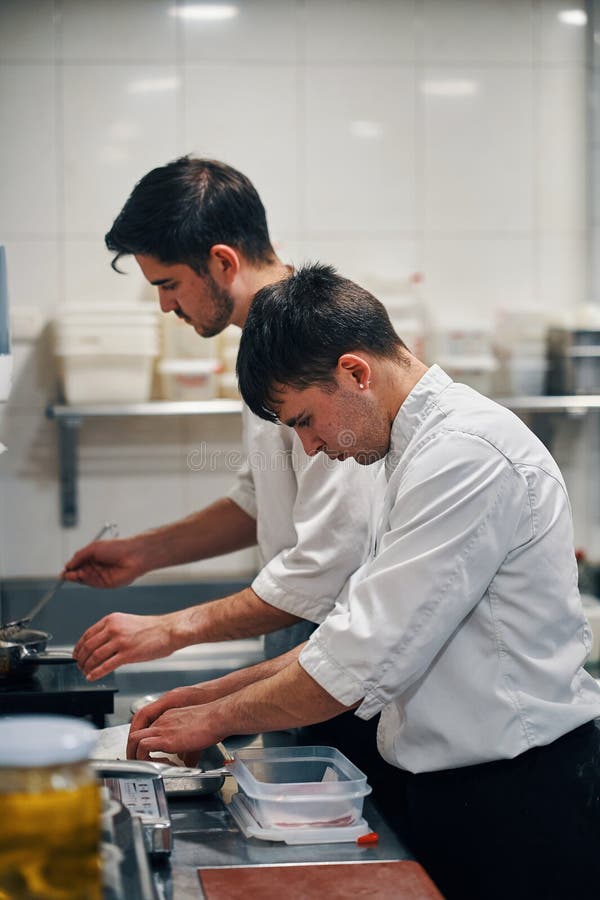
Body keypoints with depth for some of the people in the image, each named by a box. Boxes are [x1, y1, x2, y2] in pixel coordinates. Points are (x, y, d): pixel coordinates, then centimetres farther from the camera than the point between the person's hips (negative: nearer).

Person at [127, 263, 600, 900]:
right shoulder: (418, 448, 12)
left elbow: (365, 662, -22)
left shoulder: (464, 455, -21)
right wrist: (209, 697, 9)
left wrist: (217, 720, -8)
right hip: (443, 788, 9)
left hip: (514, 803, -9)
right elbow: (363, 631, 16)